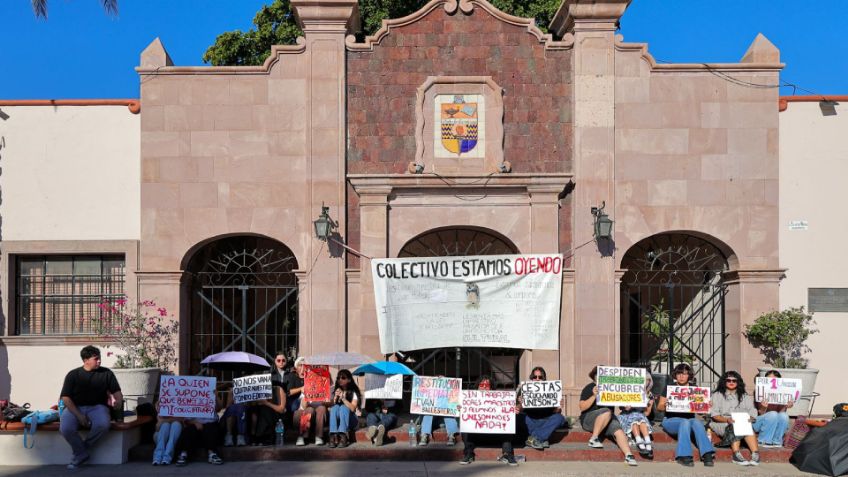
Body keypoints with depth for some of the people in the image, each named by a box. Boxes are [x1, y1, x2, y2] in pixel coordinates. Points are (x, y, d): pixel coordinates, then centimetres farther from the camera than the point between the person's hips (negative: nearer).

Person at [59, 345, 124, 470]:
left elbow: (116, 391, 9)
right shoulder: (73, 374, 3)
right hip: (75, 408, 0)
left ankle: (80, 453, -8)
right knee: (65, 429, -31)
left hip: (96, 407, 0)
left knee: (103, 425, -33)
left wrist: (118, 401, -17)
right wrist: (79, 415, -16)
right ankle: (82, 453, -3)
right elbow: (65, 397, -3)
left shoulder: (106, 373, 7)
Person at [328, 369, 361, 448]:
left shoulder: (353, 392, -2)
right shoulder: (335, 390, 8)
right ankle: (333, 436, -42)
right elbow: (330, 406, 2)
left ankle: (343, 437, -43)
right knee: (335, 407, -28)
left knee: (343, 408, -31)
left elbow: (352, 408, -14)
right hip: (336, 420, 2)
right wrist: (335, 397, -14)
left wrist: (343, 398, -22)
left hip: (350, 420, -2)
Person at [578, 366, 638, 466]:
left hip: (608, 420, 4)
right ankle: (593, 439, -28)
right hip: (588, 420, -4)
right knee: (606, 412, -34)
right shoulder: (589, 388, 3)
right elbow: (582, 408, -6)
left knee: (618, 429, -27)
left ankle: (628, 455, -42)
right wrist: (594, 396, -19)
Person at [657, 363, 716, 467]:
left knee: (697, 421, -32)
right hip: (671, 420, -2)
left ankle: (707, 454, -40)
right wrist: (665, 405, -20)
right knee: (685, 422, -35)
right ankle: (684, 456, -38)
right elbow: (659, 407, 3)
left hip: (690, 419, 2)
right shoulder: (669, 387, 5)